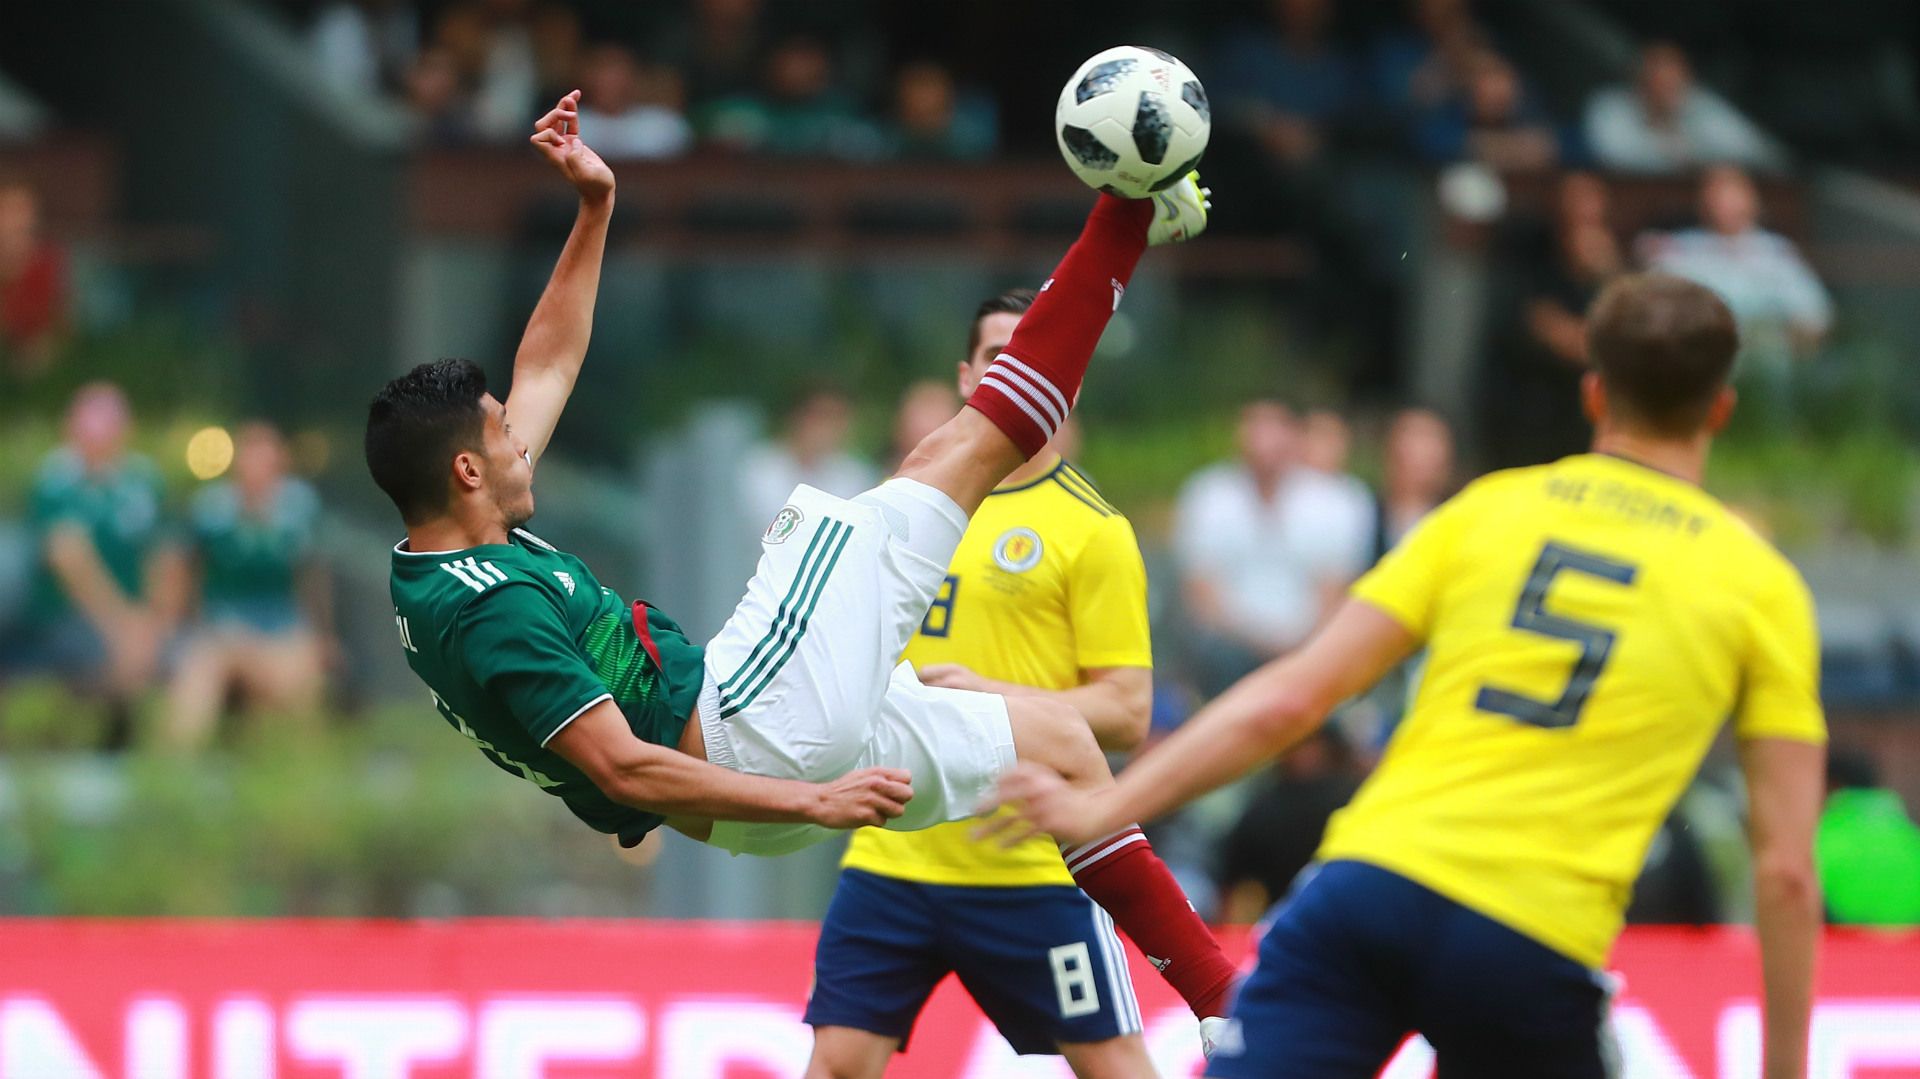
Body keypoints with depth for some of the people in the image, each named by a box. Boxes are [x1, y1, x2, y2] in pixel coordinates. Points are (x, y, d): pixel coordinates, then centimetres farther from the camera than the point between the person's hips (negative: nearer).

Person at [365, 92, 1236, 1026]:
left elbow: (545, 373, 18)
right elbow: (620, 767, -26)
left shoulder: (437, 585, 7)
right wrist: (812, 801, -24)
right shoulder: (492, 612, -22)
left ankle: (1218, 991, 19)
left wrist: (593, 212, 16)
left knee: (1055, 736, 19)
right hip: (749, 728, -10)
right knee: (951, 460, 1)